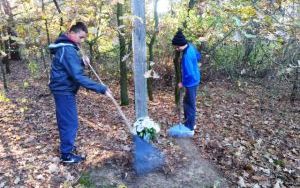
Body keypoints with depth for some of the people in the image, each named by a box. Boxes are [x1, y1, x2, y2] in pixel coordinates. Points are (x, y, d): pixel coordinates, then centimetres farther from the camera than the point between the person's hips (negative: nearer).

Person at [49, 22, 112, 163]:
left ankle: (66, 146, 37)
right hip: (64, 91, -10)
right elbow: (78, 76, -31)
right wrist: (101, 89, -32)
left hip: (63, 89, 10)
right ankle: (67, 154, 13)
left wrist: (82, 62, -3)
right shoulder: (68, 50, -24)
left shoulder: (66, 47, 10)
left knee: (65, 120, 21)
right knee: (70, 122, -1)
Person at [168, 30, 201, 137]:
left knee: (189, 105, 2)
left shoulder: (186, 56, -29)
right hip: (194, 80, 10)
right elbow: (198, 57, 19)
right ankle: (190, 123, 34)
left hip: (191, 82, -10)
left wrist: (183, 83, -15)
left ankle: (189, 129, 15)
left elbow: (189, 74, -29)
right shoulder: (191, 46, 0)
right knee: (188, 102, 20)